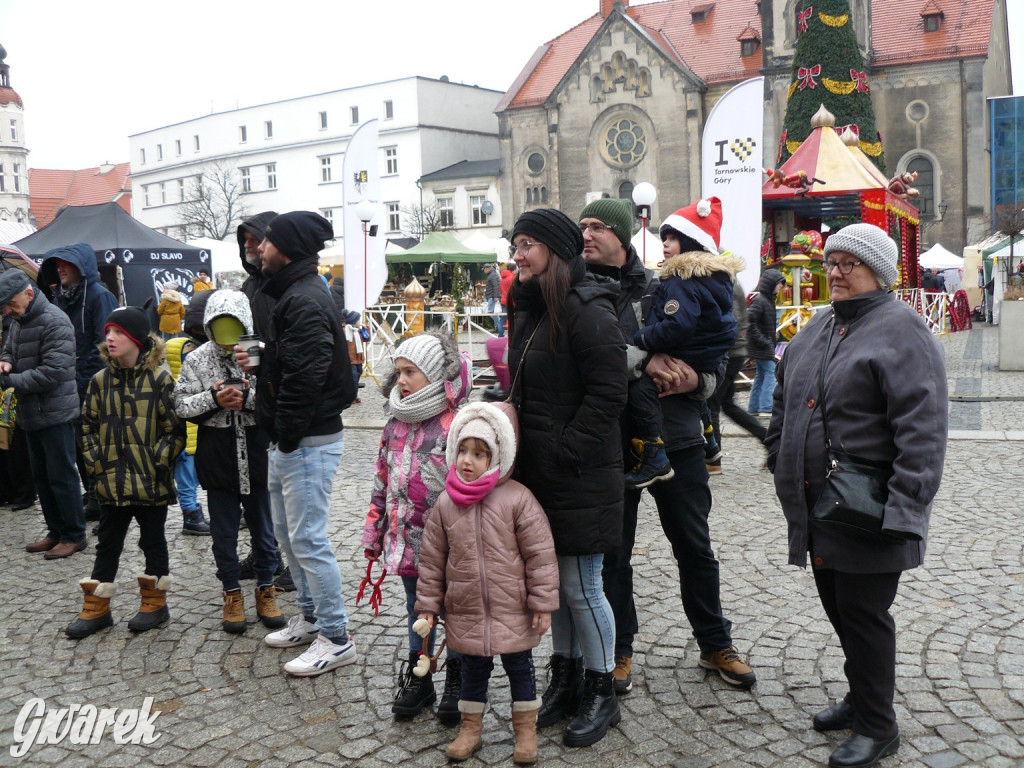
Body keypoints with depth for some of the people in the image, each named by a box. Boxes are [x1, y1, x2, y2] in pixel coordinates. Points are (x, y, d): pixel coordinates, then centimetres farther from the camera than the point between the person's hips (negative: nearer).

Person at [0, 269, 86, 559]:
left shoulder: (54, 321, -17)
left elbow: (52, 371, -23)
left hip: (55, 414, -9)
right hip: (31, 413, 9)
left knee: (61, 476, -1)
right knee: (41, 476, 15)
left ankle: (74, 535, 10)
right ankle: (56, 531, 26)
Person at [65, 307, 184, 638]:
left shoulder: (160, 378, -10)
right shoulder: (100, 381, 5)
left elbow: (175, 429, -10)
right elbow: (89, 427, 14)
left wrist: (157, 463, -14)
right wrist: (96, 462, 4)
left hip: (152, 483, -5)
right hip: (112, 483, 5)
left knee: (153, 541, 10)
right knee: (108, 543, 14)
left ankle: (155, 603, 24)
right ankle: (96, 608, 24)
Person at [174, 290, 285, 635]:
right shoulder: (196, 360, -2)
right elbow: (181, 405, -4)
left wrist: (248, 398, -24)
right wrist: (214, 399, -18)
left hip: (257, 458, -1)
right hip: (217, 461, 1)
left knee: (263, 529, 13)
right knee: (224, 534, 13)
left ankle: (265, 589, 30)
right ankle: (232, 593, 29)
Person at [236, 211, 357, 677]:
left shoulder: (305, 302, -20)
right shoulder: (293, 294, 15)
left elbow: (305, 377, -27)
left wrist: (286, 436, -18)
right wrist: (259, 364, 3)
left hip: (308, 442, -11)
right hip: (287, 441, 11)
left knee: (308, 539, -4)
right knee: (287, 533, 20)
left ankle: (336, 638, 8)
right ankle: (310, 617, 34)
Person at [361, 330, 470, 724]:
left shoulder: (458, 423, -17)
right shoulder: (397, 422, 6)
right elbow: (382, 479, 13)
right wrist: (374, 533, 14)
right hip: (407, 540, 6)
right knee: (416, 610, 19)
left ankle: (456, 684, 27)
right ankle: (418, 679, 34)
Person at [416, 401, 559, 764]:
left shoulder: (517, 499, -14)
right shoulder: (446, 503, -3)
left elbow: (540, 554, -11)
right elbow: (432, 559, 3)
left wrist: (543, 602, -10)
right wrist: (428, 604, 4)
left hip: (513, 611, -2)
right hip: (466, 611, 3)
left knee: (519, 667, 13)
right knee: (473, 669, 17)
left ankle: (526, 730, 31)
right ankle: (470, 729, 34)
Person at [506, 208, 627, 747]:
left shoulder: (587, 310, -15)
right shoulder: (528, 309, 13)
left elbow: (608, 391, -20)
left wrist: (564, 450, -19)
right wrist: (519, 448, 13)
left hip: (579, 477, -8)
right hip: (538, 474, 9)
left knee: (580, 588, 2)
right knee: (554, 583, 17)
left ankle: (600, 693, 21)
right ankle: (565, 679, 33)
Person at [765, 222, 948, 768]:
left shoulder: (900, 330, -12)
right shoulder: (818, 329, 15)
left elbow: (922, 427, -19)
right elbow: (785, 399, 25)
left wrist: (906, 505, -24)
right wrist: (781, 462, 19)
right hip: (816, 506, 8)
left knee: (863, 612, 1)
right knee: (838, 606, 17)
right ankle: (862, 698, 36)